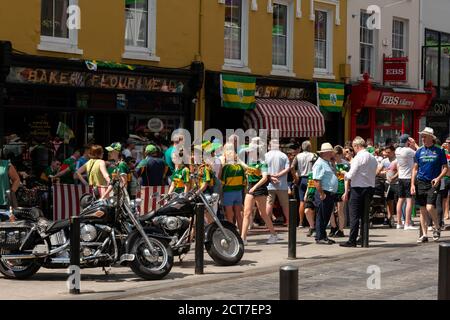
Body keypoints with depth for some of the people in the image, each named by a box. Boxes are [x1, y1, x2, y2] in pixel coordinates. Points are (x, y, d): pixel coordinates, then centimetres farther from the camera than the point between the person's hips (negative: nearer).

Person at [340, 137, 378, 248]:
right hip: (370, 187, 7)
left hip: (358, 188, -7)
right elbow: (374, 174, 13)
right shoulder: (373, 158, 9)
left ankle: (352, 240, -5)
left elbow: (350, 175, -15)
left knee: (354, 216, -4)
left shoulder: (359, 157, -13)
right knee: (365, 214, 14)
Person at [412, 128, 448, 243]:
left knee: (430, 207, -17)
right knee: (423, 209, 6)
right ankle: (424, 235, 13)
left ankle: (437, 227, 8)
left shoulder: (439, 151, 0)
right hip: (421, 182, 4)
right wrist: (412, 184, 3)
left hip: (433, 183, -4)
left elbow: (445, 168, 2)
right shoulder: (419, 151, 8)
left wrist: (438, 178, -15)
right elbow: (415, 169, 11)